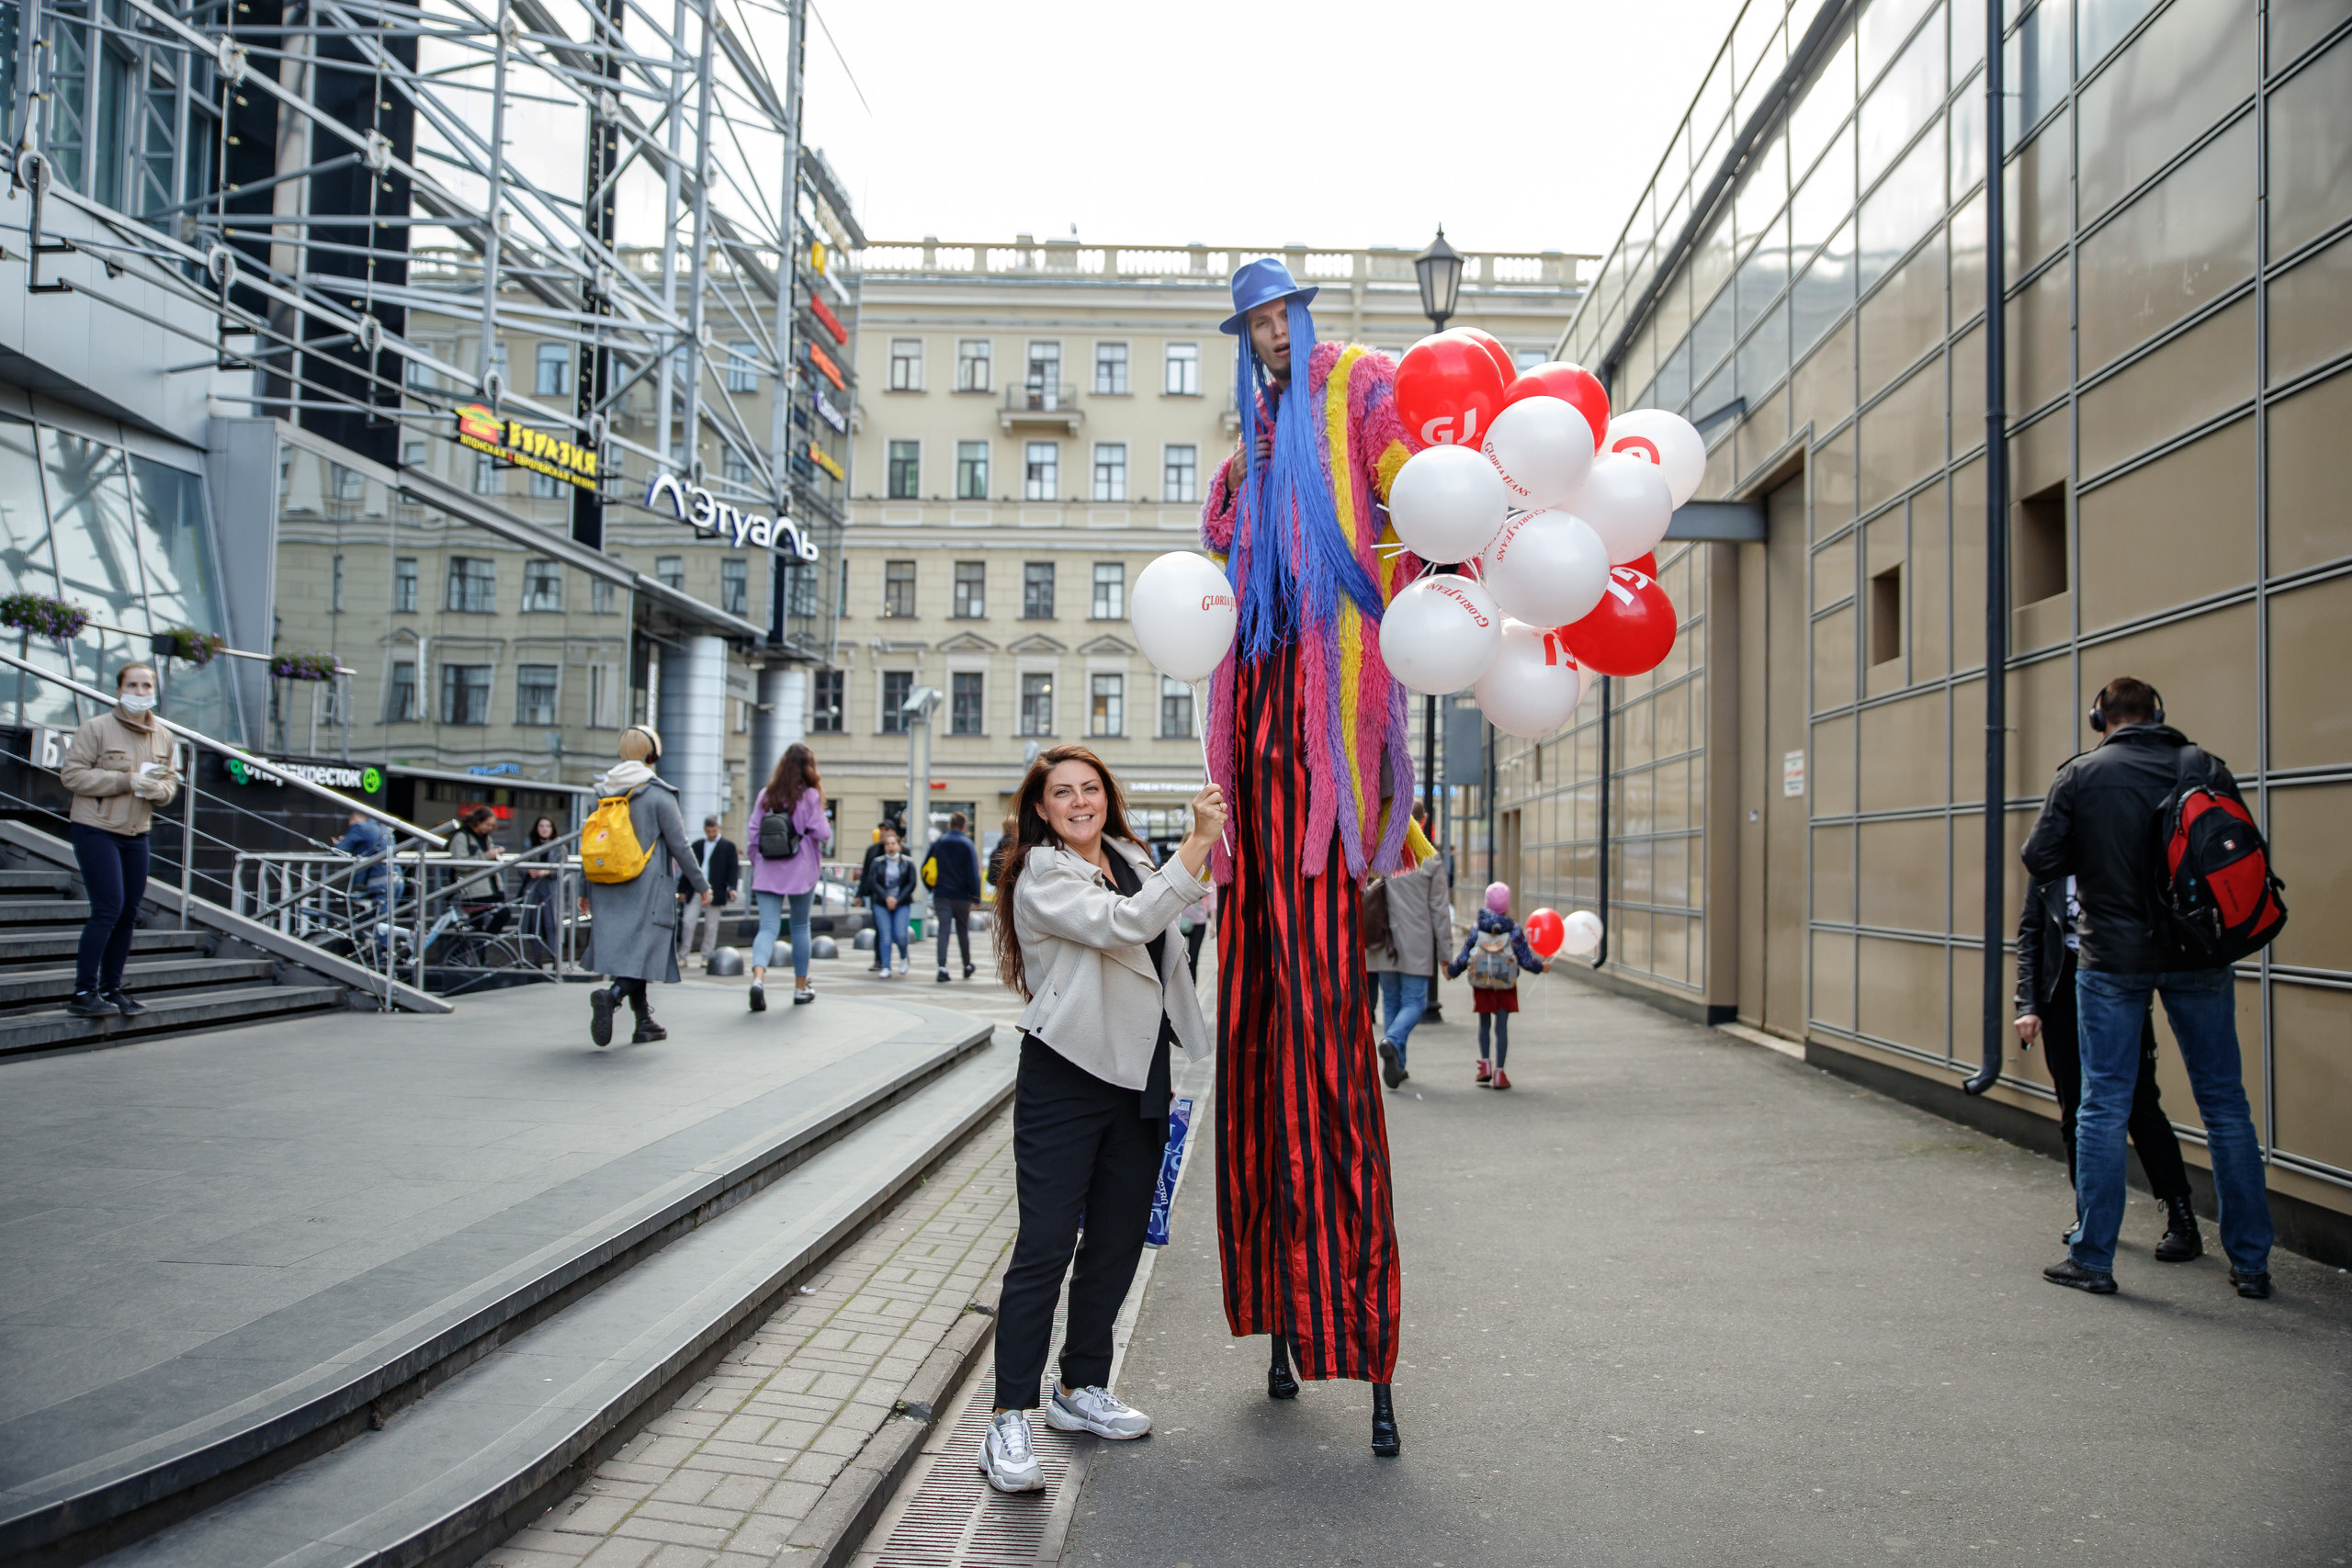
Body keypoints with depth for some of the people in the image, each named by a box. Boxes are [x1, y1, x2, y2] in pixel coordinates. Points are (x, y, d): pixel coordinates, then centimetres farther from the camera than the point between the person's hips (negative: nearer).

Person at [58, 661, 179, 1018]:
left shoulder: (163, 737, 10)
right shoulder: (96, 728, -7)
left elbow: (171, 781, 17)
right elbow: (71, 774, -12)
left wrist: (160, 788, -7)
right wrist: (127, 781, -19)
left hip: (136, 834, 6)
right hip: (95, 829, -6)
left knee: (129, 913, 7)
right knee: (107, 909, -12)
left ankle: (111, 989, 18)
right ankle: (84, 992, -2)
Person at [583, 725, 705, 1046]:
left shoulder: (604, 792, 8)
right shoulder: (658, 794, -10)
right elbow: (679, 846, -8)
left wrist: (587, 890, 21)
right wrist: (700, 885, 2)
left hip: (609, 890, 6)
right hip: (647, 889, -6)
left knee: (628, 951, 13)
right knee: (642, 951, -3)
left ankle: (644, 1023, 17)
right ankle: (611, 995, -30)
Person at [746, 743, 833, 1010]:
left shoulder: (766, 795, 4)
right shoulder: (810, 796, -7)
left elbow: (751, 832, 4)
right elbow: (823, 834, -12)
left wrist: (758, 864, 15)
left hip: (768, 871, 2)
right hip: (801, 871, -2)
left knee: (768, 926, -3)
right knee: (800, 927, 13)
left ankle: (758, 978, -29)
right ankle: (801, 988, 21)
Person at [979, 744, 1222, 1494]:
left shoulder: (1131, 858, 12)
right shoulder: (1041, 877, -11)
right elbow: (1123, 925, -27)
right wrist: (1197, 842, -27)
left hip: (1138, 1078, 7)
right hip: (1066, 1076, -7)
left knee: (1117, 1243, 14)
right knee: (1045, 1248, -7)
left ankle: (1080, 1389, 29)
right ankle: (1009, 1418, 1)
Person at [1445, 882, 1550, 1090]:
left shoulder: (1477, 929, -3)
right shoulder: (1514, 930, -5)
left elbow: (1463, 958, -2)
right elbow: (1525, 959, -4)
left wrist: (1450, 971, 15)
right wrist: (1542, 966, 15)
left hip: (1481, 983, 1)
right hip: (1506, 985, -1)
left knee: (1484, 1024, 18)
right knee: (1502, 1026, 2)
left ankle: (1485, 1065, 13)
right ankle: (1499, 1073, 0)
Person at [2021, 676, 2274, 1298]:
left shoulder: (2079, 775, -5)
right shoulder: (2207, 769, 0)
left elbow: (2041, 859, -7)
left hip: (2112, 958, -2)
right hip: (2198, 956, 2)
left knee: (2103, 1107, 4)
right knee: (2225, 1103, 11)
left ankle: (2092, 1259, 8)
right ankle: (2250, 1262, 18)